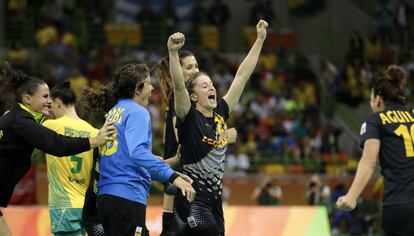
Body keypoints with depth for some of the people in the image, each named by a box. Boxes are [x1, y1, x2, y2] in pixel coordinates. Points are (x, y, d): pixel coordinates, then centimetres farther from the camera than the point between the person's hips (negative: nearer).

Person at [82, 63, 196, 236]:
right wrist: (173, 176, -29)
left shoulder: (113, 113, 20)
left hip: (106, 196, 9)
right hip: (127, 198, -9)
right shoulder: (137, 112, -6)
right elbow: (138, 152, -23)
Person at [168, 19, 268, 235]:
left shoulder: (220, 113, 9)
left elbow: (242, 76, 11)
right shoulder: (189, 118, -8)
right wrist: (173, 52, -39)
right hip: (192, 202, -8)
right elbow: (178, 85, -25)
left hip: (213, 200, 8)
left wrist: (260, 39, 13)